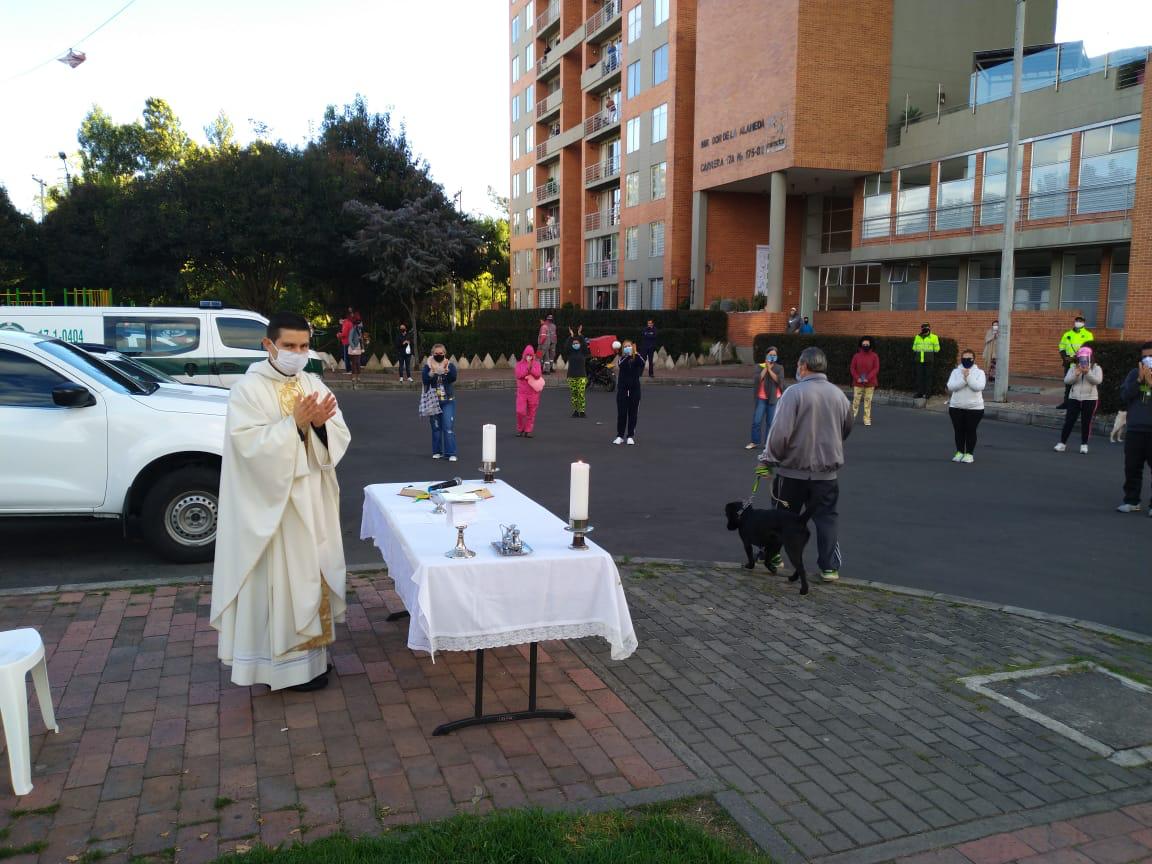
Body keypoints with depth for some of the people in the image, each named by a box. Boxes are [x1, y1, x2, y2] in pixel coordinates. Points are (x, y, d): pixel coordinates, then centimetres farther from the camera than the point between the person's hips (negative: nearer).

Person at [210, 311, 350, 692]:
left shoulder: (314, 385, 6)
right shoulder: (248, 389, -11)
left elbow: (340, 438, 1)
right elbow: (251, 445, -19)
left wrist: (320, 424, -19)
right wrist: (294, 423, -26)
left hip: (313, 500, 6)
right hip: (272, 503, -6)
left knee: (312, 572, 14)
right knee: (281, 578, 0)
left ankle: (310, 648, 28)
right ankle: (287, 662, 11)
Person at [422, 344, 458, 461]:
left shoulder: (450, 365, 0)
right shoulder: (427, 366, 1)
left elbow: (453, 378, -17)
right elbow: (425, 380, -13)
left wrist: (447, 369, -33)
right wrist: (431, 372, -29)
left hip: (448, 401, -1)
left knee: (449, 427, -7)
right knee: (436, 427, 8)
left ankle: (451, 453, -5)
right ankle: (437, 451, 19)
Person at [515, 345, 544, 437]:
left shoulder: (536, 364, 5)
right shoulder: (519, 364, 3)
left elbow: (538, 375, -9)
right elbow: (519, 375, -11)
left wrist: (531, 367, -19)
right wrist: (527, 367, -17)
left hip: (533, 392, 1)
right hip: (522, 392, -1)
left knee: (531, 413, 3)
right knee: (520, 411, -9)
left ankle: (528, 431, 12)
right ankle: (520, 429, 10)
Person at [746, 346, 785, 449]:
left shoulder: (779, 368, 2)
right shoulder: (760, 367, 4)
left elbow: (779, 380, -13)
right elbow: (758, 379, -11)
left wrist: (770, 369, -14)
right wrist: (765, 368, -13)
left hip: (774, 399, -1)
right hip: (761, 398, 1)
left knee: (771, 422, 2)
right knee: (757, 421, -1)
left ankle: (768, 443, 10)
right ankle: (754, 442, 10)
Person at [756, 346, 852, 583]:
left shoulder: (794, 392, -15)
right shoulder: (839, 394, 2)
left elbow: (780, 432, -20)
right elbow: (846, 430, 17)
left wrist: (768, 459, -9)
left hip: (793, 470, -3)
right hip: (826, 472, 3)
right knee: (826, 518, 10)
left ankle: (770, 556, 28)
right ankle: (830, 566, 8)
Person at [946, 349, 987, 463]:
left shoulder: (979, 372, -1)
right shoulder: (956, 372, 4)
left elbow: (979, 387, -17)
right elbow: (951, 387, -11)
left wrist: (968, 377, -19)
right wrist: (964, 379, -20)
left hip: (974, 408, -2)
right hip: (956, 407, 2)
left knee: (971, 431, 2)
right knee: (958, 430, 7)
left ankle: (969, 454, 11)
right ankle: (959, 452, 19)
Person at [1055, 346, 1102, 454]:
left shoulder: (1096, 368, 2)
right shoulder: (1073, 367, 6)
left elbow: (1097, 381, -14)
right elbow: (1066, 380, -5)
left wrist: (1087, 372, -25)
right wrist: (1076, 374, -20)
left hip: (1090, 399, -1)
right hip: (1074, 398, 1)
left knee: (1086, 422, 4)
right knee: (1069, 421, -1)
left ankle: (1084, 444, 14)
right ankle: (1062, 443, 5)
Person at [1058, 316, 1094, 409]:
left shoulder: (1088, 335, 0)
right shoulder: (1067, 334, 14)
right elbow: (1062, 347, 12)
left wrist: (1075, 358, -19)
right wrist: (1065, 357, -6)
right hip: (1069, 364, 4)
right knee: (1068, 383, 9)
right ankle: (1066, 402, 16)